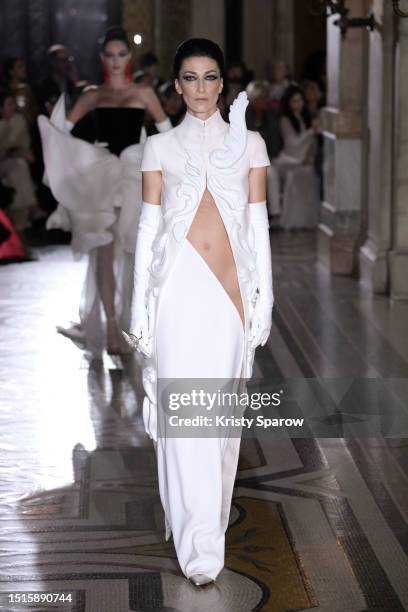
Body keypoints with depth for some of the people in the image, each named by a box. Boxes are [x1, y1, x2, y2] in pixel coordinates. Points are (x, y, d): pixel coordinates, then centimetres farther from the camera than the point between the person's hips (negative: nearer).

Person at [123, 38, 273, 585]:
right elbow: (149, 226, 5)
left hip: (231, 290, 2)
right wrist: (140, 305, 1)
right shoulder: (160, 147, 6)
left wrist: (263, 296, 3)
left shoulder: (249, 143, 9)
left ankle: (209, 515, 27)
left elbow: (258, 223, 8)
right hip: (179, 288, -1)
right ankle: (201, 547, -4)